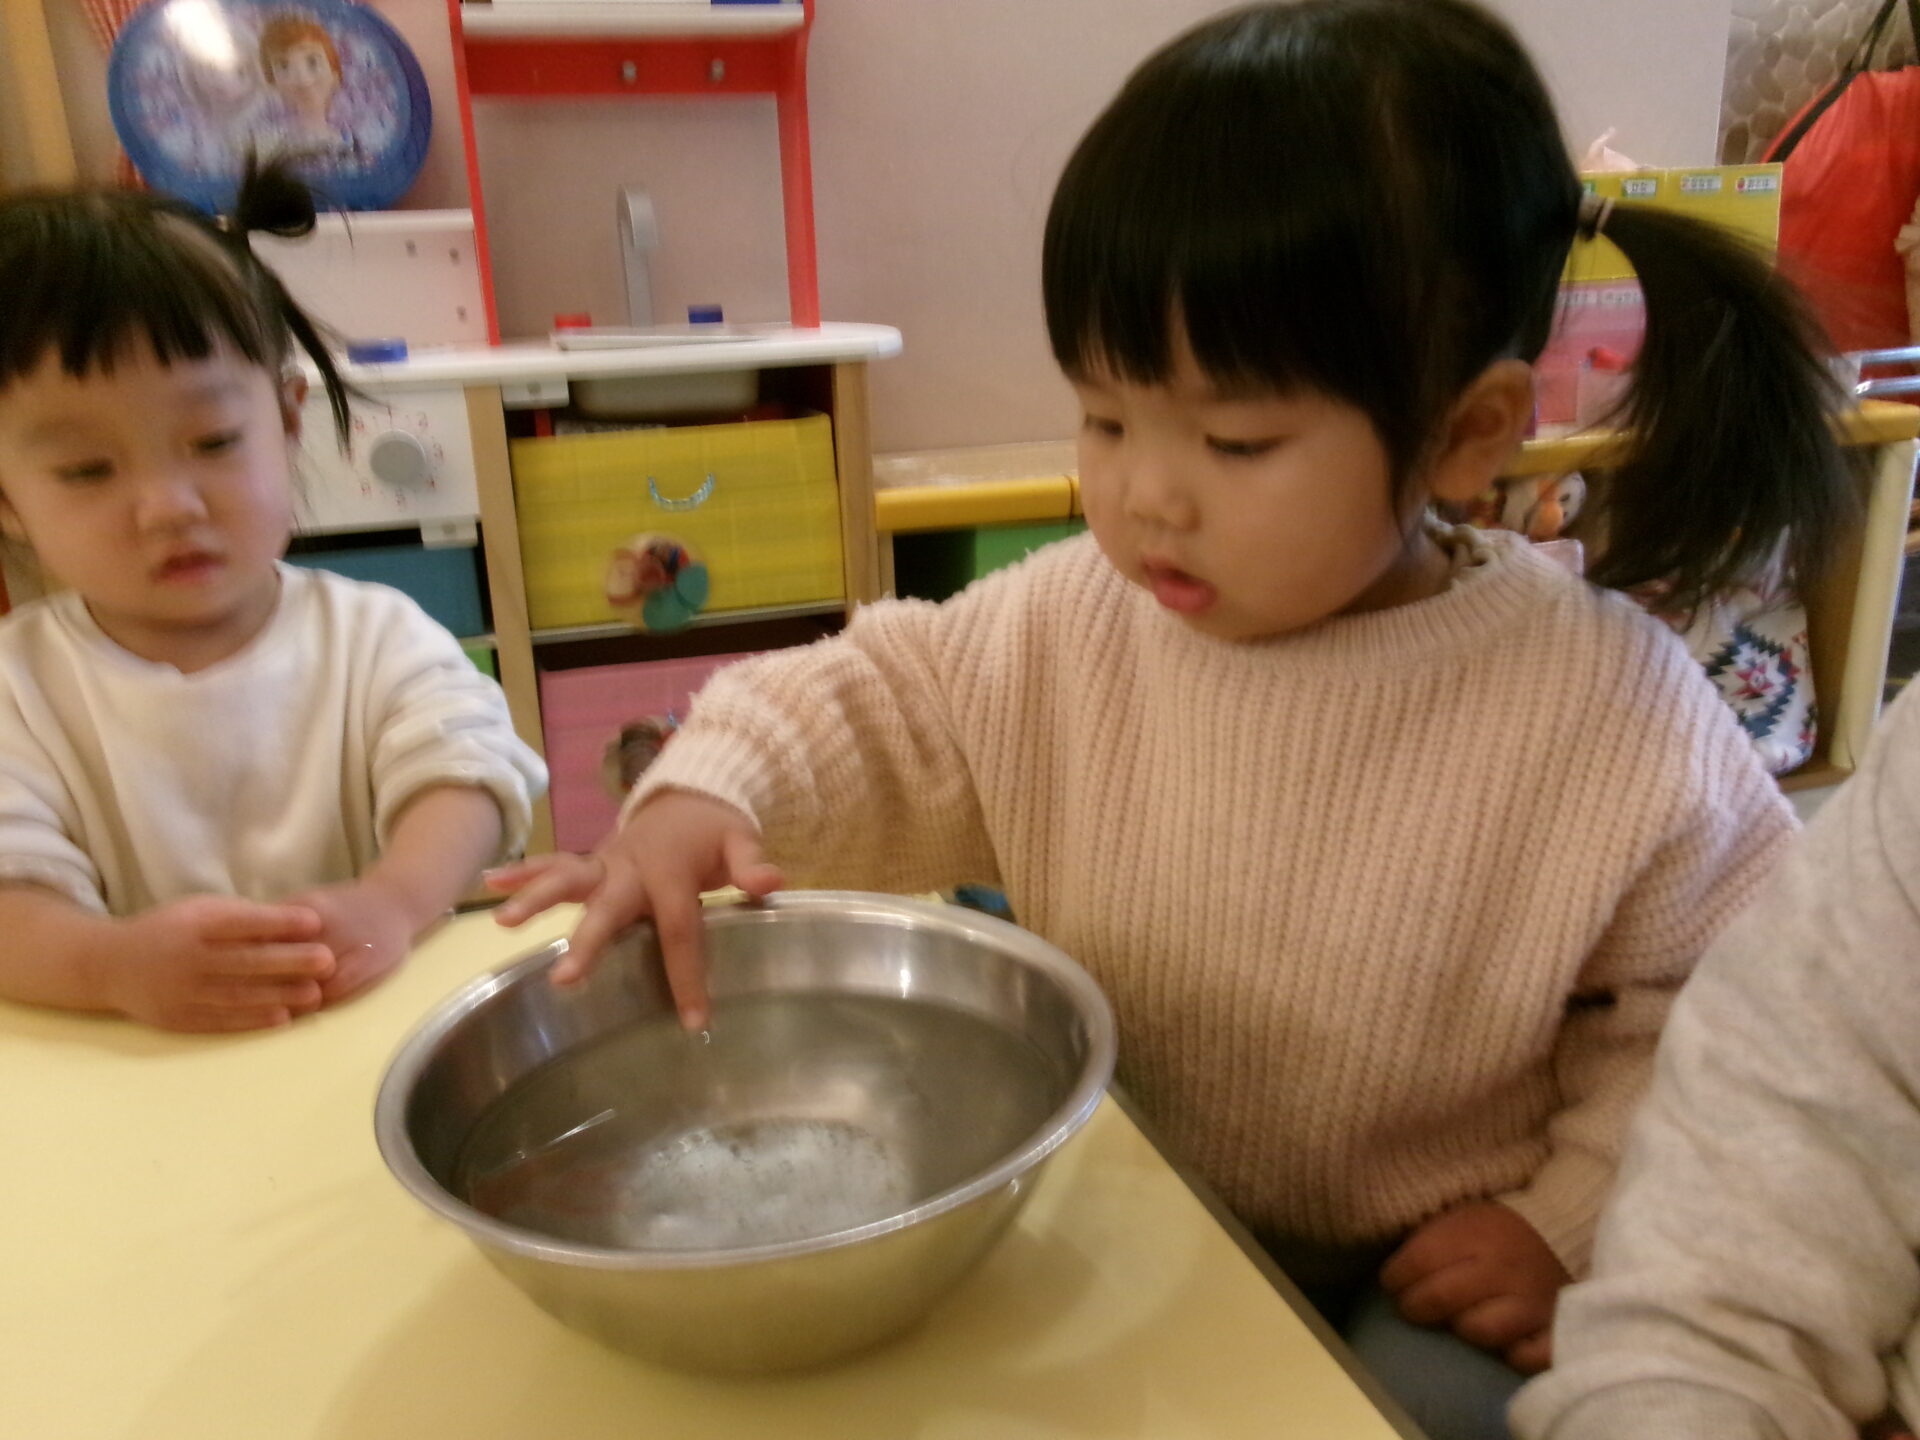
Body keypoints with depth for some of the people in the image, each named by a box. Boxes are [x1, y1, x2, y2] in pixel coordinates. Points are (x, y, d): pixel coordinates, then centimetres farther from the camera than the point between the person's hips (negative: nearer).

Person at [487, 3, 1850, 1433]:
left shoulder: (1612, 709, -19)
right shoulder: (1069, 623, -12)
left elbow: (1720, 999, -7)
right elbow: (871, 708, -1)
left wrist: (1573, 1227, -10)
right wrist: (705, 796, -19)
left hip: (1433, 1280, -2)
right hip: (1127, 1228, 3)